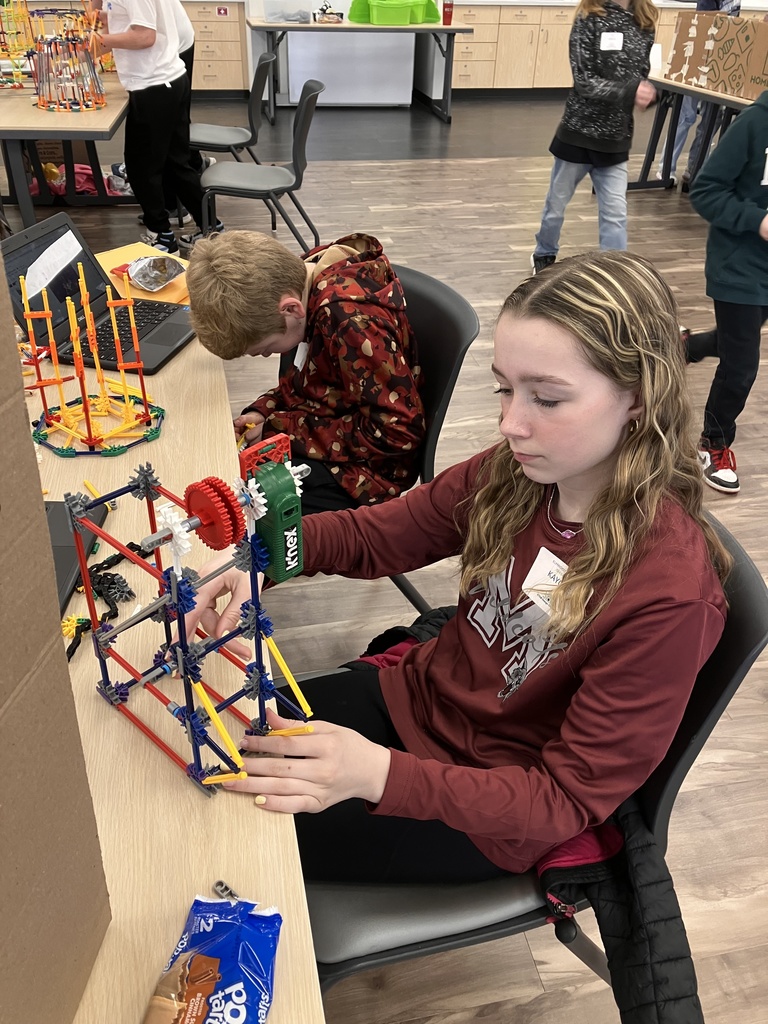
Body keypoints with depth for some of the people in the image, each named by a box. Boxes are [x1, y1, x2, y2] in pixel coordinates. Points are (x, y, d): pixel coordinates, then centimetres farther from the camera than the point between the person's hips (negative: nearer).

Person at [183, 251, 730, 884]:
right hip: (418, 695, 5)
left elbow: (570, 800, -24)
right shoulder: (511, 474, -15)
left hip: (496, 819, -5)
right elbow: (376, 534, -2)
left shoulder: (668, 589, -31)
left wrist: (378, 774, -37)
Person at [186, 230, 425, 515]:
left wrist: (284, 429, -19)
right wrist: (264, 413, -5)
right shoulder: (300, 277, -3)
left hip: (359, 468, -8)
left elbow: (397, 431, -26)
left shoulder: (351, 318, -29)